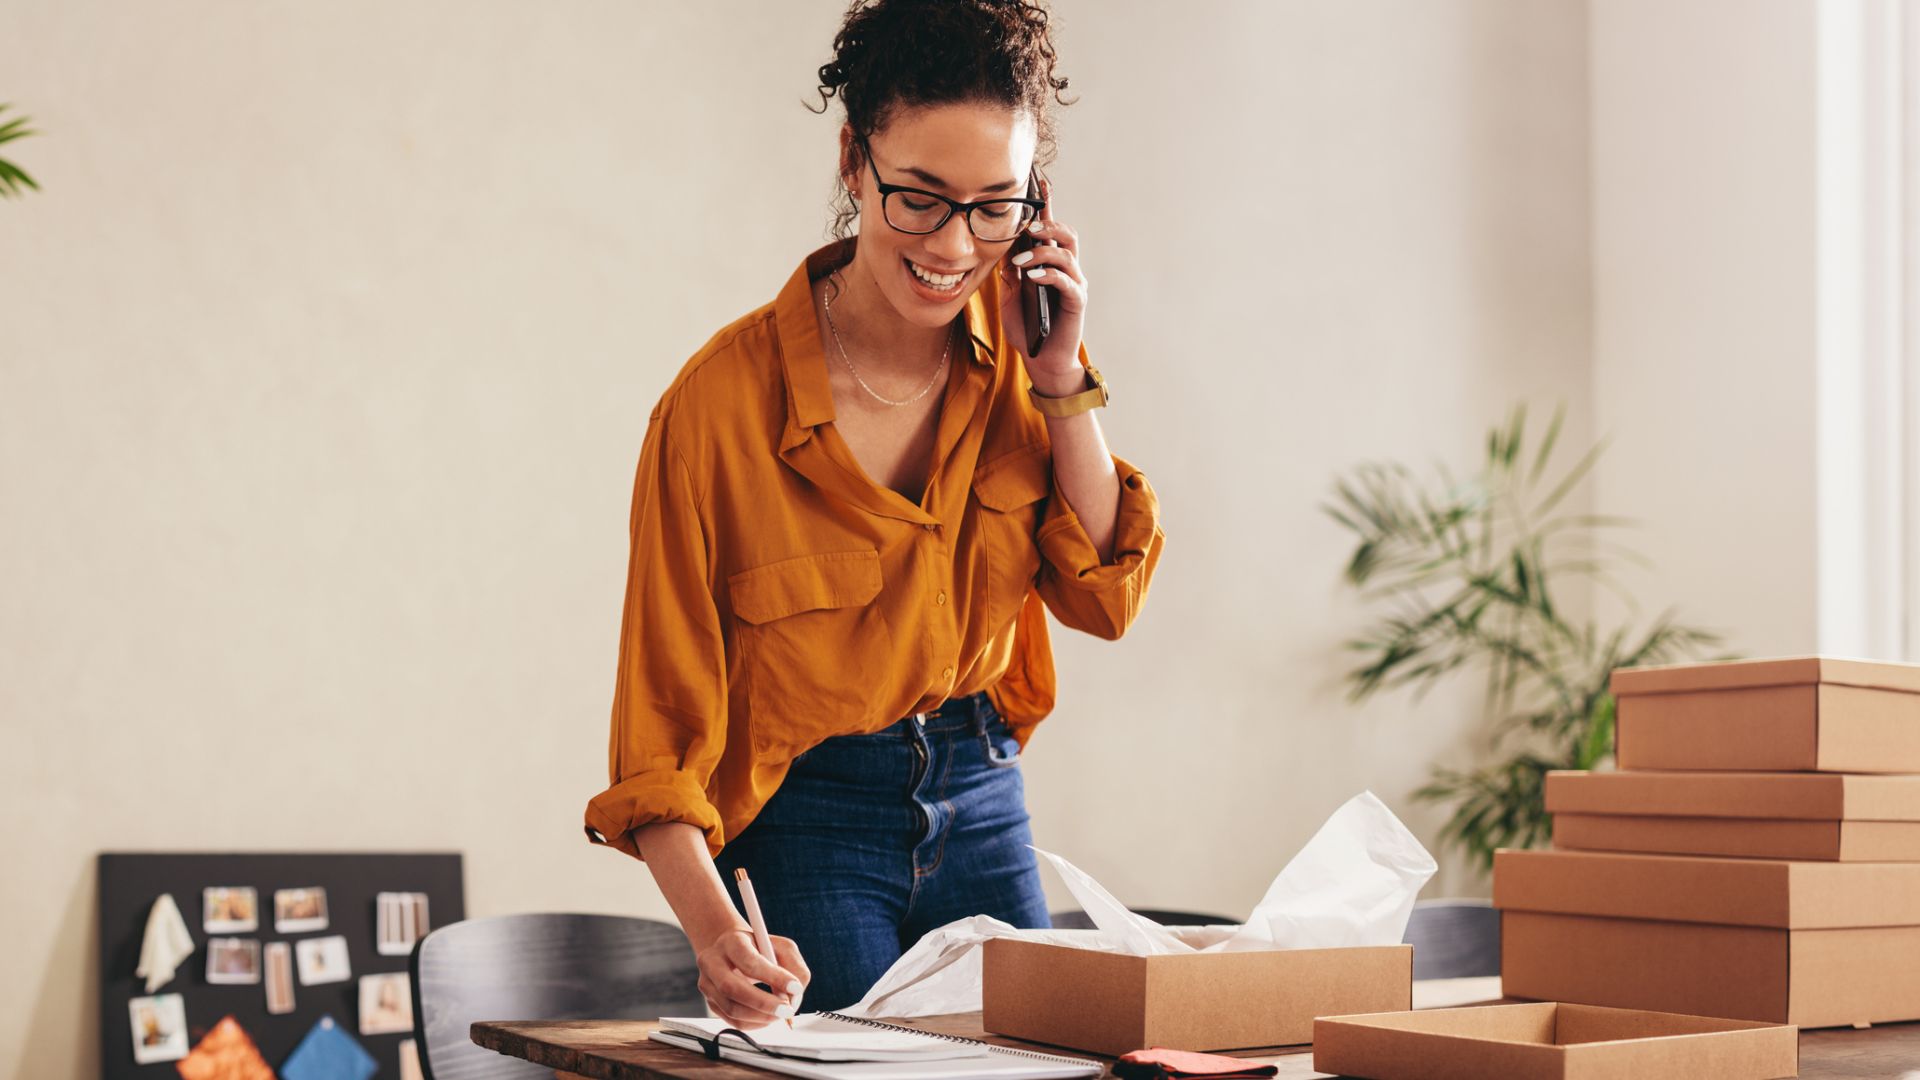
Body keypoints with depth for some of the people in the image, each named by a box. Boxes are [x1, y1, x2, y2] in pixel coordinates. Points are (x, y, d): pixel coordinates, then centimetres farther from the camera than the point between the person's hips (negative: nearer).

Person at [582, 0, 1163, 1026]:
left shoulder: (1018, 340, -5)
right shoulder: (721, 402, -21)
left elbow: (1105, 598, -4)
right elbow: (664, 722, -19)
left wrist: (1062, 382, -14)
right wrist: (714, 928, -34)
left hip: (981, 800, 5)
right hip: (807, 825, -5)